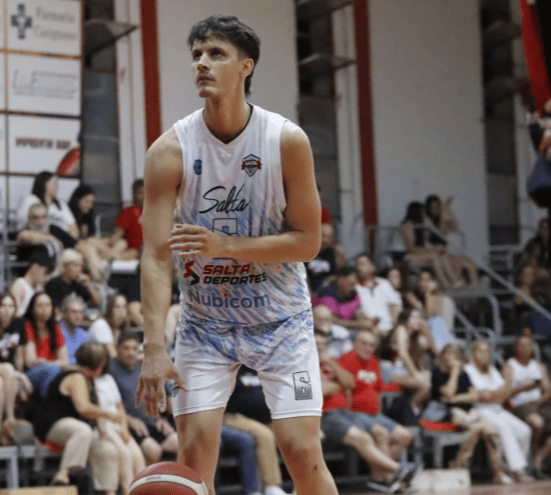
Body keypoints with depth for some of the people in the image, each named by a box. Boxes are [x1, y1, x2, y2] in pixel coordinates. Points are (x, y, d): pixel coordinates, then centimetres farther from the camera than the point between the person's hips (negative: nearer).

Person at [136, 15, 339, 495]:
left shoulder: (288, 140, -14)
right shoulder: (170, 150, -13)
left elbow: (308, 241, -11)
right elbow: (156, 257, -17)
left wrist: (225, 245, -24)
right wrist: (154, 348, -26)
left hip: (280, 317, -1)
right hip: (205, 320, 1)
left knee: (303, 452, -7)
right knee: (195, 451, -8)